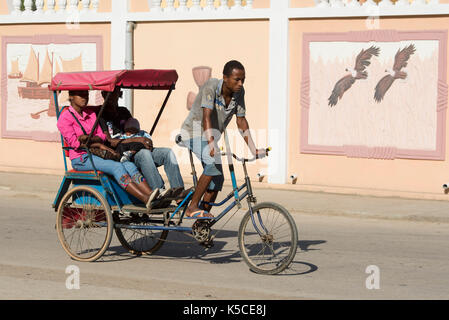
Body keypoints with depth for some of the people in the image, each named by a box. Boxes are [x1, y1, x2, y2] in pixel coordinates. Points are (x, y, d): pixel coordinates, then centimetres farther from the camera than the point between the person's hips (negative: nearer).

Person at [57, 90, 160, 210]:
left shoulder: (91, 113, 16)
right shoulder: (65, 118, -4)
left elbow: (101, 136, 9)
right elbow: (74, 142, -12)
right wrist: (101, 146, -13)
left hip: (96, 155, 6)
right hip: (80, 159, -6)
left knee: (129, 165, -19)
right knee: (116, 166, -29)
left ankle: (153, 196, -36)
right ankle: (146, 200, -42)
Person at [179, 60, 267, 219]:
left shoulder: (239, 92, -9)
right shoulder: (211, 86, -26)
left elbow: (241, 121, -3)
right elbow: (207, 116, -35)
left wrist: (253, 149, -9)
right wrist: (211, 145, -47)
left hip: (211, 136, 7)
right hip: (194, 132, -7)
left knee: (217, 180, 1)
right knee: (214, 165, -29)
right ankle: (192, 207, -21)